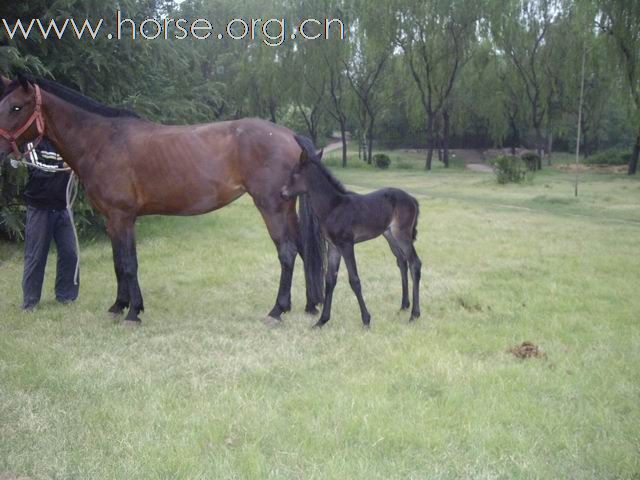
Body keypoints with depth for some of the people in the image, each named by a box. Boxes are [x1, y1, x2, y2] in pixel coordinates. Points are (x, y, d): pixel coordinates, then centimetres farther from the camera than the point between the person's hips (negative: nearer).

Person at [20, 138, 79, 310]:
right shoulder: (34, 143, -7)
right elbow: (37, 171, -20)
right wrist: (61, 167, -35)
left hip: (62, 207, 4)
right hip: (40, 208, -4)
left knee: (70, 254, 3)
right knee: (35, 256, 2)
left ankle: (66, 295, 17)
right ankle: (30, 302, 12)